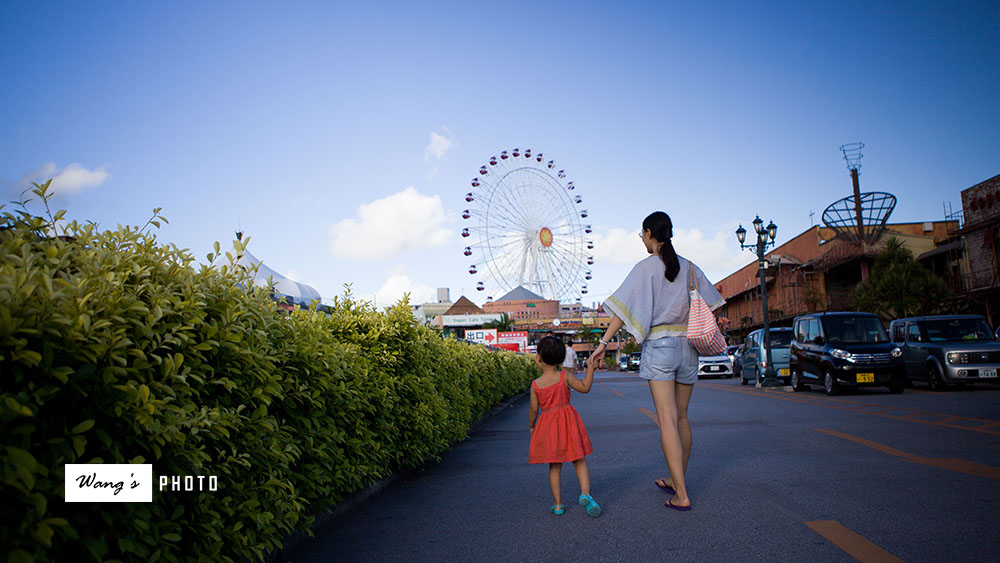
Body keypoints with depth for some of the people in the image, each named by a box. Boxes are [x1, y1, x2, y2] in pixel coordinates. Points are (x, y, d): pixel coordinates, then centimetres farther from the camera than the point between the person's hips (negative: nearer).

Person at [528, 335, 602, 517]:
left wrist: (531, 426, 15)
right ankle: (585, 493, -10)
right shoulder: (565, 377, -8)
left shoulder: (536, 385, -7)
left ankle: (558, 504, 14)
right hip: (568, 422, 0)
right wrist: (590, 368, 6)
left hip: (548, 426, 1)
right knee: (580, 462, 9)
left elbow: (534, 409, -2)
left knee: (554, 467, 11)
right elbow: (585, 388, -2)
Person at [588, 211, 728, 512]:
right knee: (681, 417, 14)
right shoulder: (689, 267, 10)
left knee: (668, 420, -7)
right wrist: (716, 322, 38)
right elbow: (706, 304, 18)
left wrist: (604, 342, -13)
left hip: (659, 344, -6)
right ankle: (676, 480, 25)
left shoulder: (646, 267, -5)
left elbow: (625, 308, -12)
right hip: (688, 344, 6)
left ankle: (681, 495, -10)